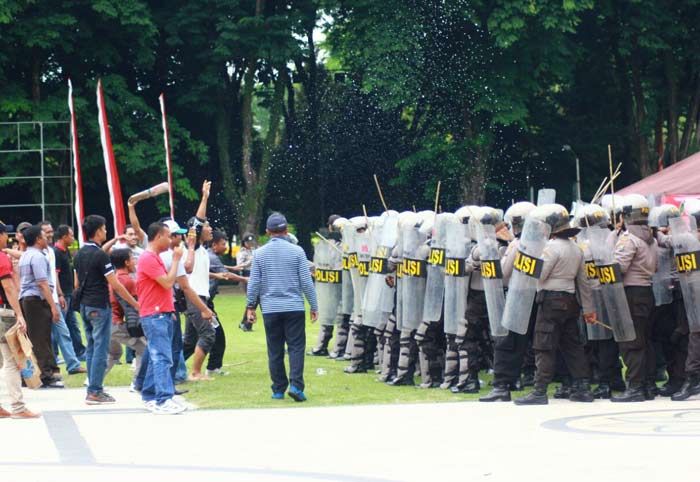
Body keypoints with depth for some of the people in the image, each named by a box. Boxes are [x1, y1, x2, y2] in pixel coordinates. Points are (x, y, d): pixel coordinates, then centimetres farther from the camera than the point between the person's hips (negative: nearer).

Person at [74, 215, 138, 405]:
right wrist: (135, 304, -11)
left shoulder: (79, 255, 9)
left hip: (85, 305, 8)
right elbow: (115, 285, -17)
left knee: (92, 348, 13)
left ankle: (93, 387, 15)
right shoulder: (100, 255, -16)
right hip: (99, 307, -8)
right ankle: (95, 392, -7)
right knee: (100, 349, -5)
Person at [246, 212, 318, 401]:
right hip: (294, 307, -1)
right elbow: (306, 281, -2)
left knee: (275, 350, 8)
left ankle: (278, 389, 10)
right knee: (296, 347, 0)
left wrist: (251, 306, 14)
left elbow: (253, 283, 3)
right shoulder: (296, 251, -3)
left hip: (270, 309, 2)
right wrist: (314, 306, 5)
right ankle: (296, 384, -15)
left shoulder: (260, 253, 1)